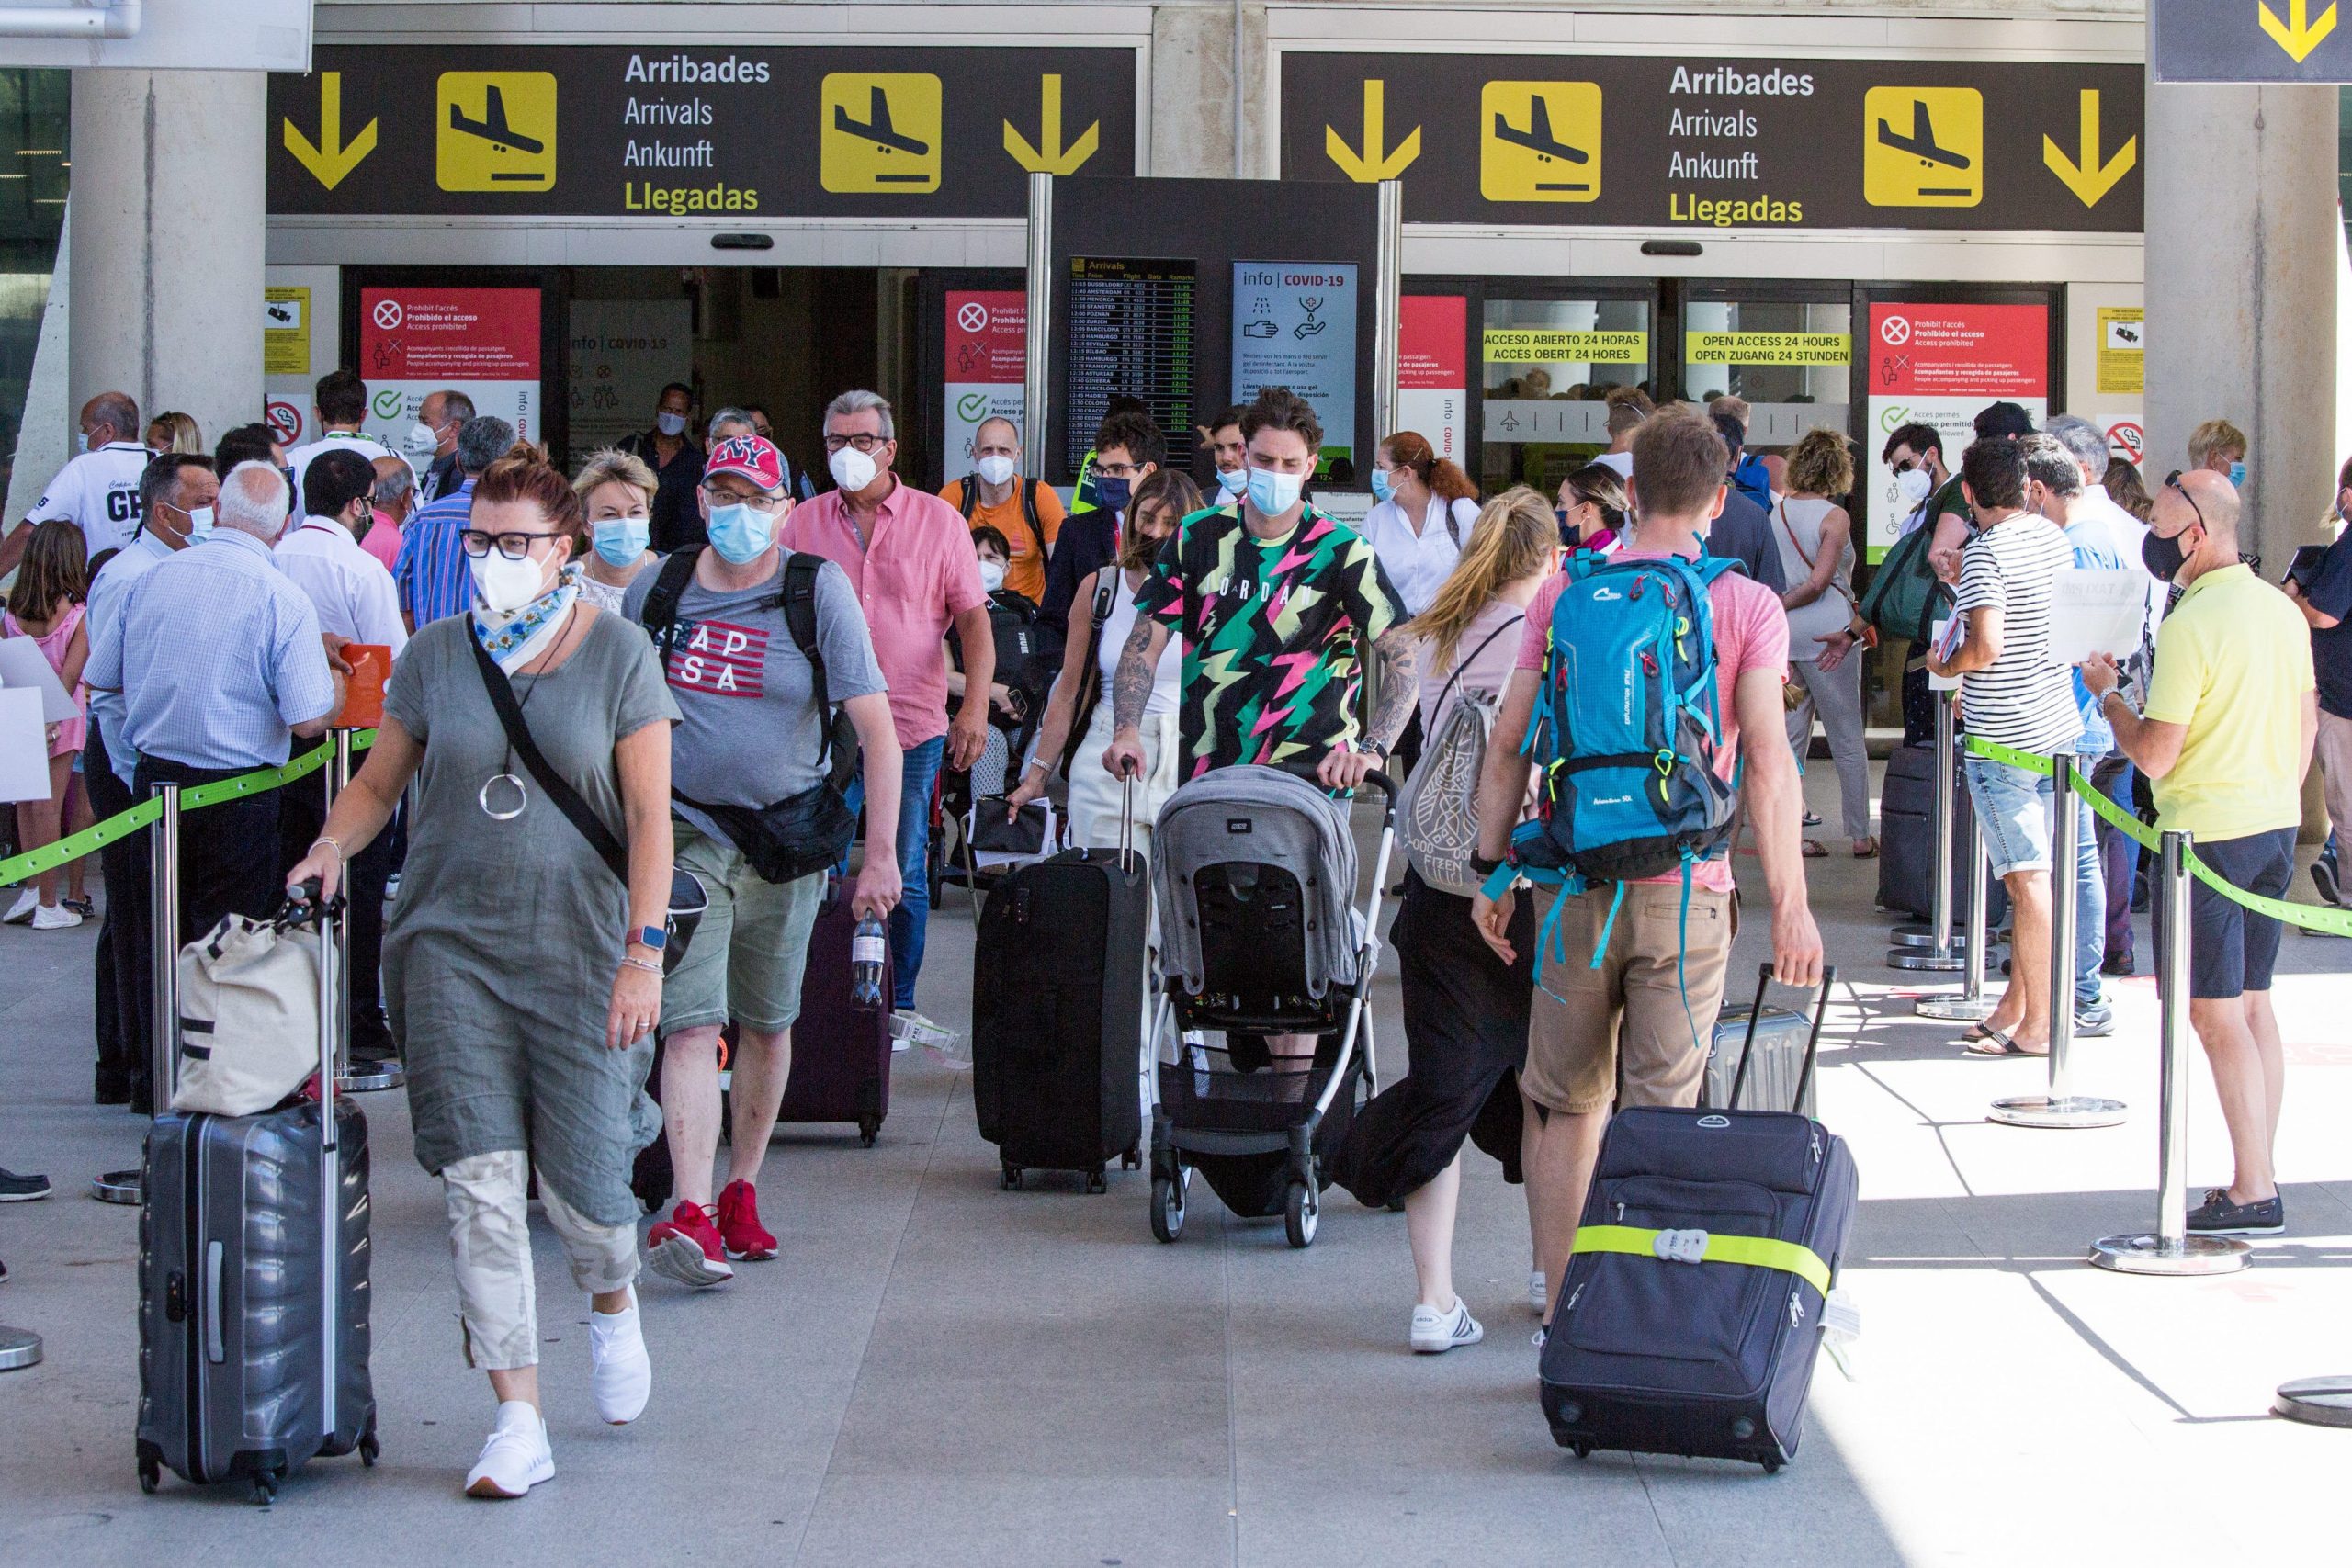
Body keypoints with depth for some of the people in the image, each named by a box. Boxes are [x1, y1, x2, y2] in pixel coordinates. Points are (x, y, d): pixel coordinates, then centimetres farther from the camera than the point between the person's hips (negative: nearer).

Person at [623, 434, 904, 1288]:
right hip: (685, 833, 0)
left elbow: (877, 728, -6)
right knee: (691, 1024, -13)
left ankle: (741, 1193, 28)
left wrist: (880, 855, -12)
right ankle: (691, 1212, -21)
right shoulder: (657, 590, 3)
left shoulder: (819, 591, -4)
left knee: (767, 1025, 11)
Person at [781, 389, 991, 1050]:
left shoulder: (938, 521, 2)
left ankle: (900, 1007, 14)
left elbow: (973, 617, 2)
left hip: (912, 726, -1)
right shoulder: (803, 523, 7)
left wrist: (976, 704, -10)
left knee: (905, 876, 4)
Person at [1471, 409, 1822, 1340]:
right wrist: (1789, 905, -7)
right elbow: (1767, 761, -9)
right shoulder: (1748, 605, -1)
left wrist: (1492, 869, 10)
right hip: (1684, 890, -2)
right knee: (1661, 1113, 3)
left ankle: (1562, 1316, 16)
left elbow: (1508, 742, 4)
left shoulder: (1564, 594, 5)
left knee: (1567, 1106, 14)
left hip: (1573, 880, 2)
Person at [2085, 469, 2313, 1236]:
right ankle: (2260, 1177, 15)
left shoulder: (2192, 625, -18)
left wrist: (2106, 691, -2)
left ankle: (2252, 1193, -4)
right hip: (2276, 826, 8)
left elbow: (2154, 755, -18)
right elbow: (2306, 725, 16)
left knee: (2217, 1015, -4)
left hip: (2207, 831, -8)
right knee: (2253, 1004, 13)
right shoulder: (2282, 610, 7)